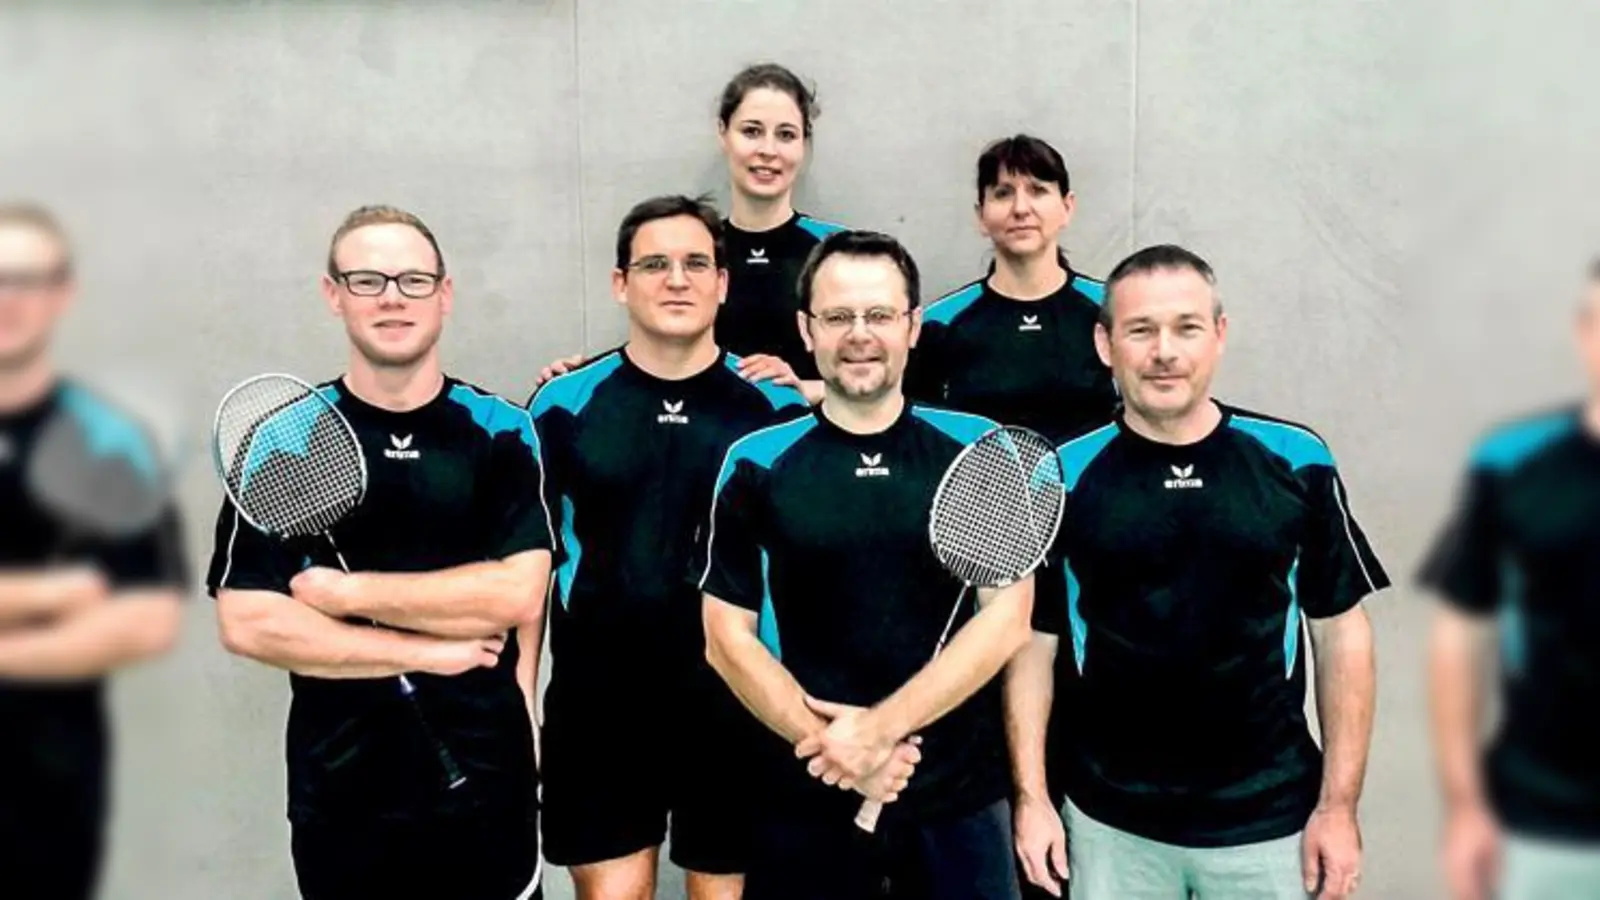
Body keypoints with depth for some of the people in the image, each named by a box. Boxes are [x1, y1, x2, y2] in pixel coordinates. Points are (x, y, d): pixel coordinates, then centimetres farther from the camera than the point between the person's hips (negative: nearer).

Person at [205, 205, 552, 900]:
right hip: (340, 789, 0)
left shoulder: (502, 431, -2)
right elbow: (248, 623, -11)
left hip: (487, 778, 0)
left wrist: (341, 591, -12)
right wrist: (430, 652, -13)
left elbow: (516, 595, -14)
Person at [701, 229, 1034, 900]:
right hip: (808, 797, 0)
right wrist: (832, 745, -13)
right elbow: (728, 636, -1)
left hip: (960, 795, 0)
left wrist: (881, 727, -15)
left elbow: (1006, 618, -6)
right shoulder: (758, 462, -1)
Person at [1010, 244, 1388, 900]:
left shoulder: (1296, 461, -5)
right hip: (1110, 823, 0)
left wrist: (1338, 804, -1)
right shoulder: (1061, 476, -6)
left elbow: (1340, 633, 1)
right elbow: (1034, 644, 0)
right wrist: (1032, 798, -4)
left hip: (1270, 820, 0)